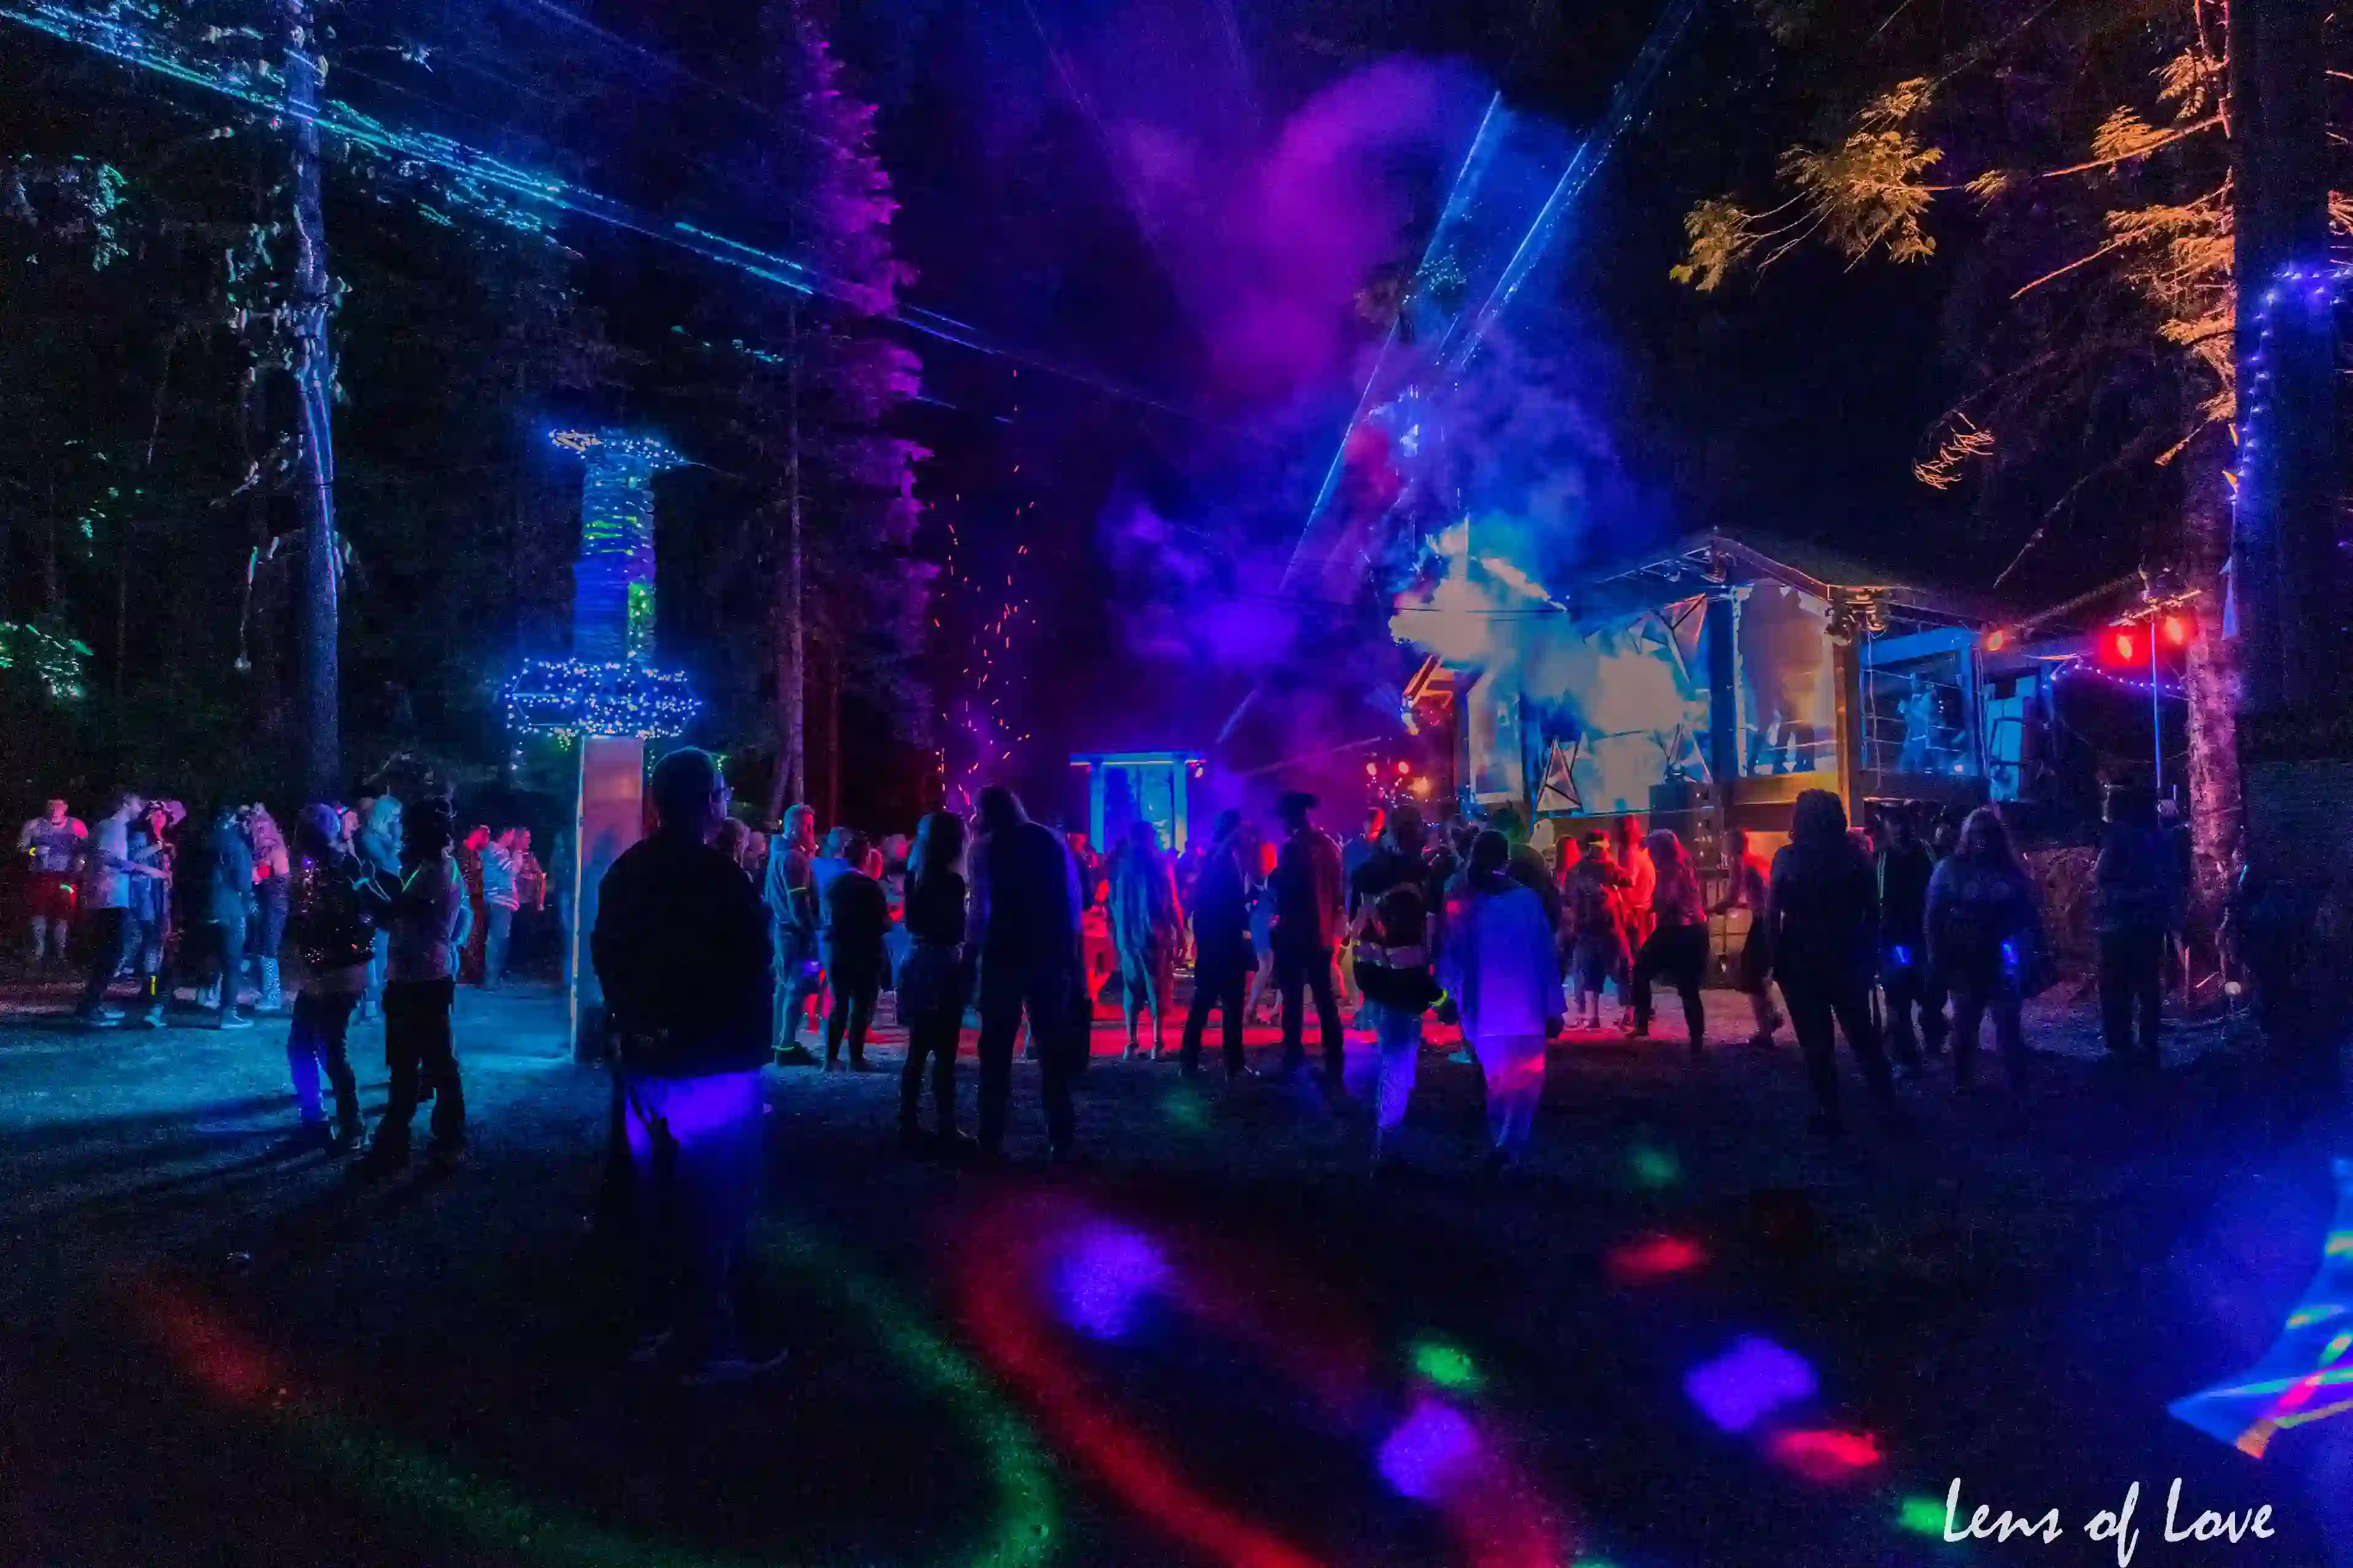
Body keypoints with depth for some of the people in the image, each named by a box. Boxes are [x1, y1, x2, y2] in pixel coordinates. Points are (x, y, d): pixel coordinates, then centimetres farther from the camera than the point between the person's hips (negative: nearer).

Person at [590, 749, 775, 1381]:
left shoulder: (624, 874, 6)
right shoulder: (722, 877, -19)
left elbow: (605, 957, 12)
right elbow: (752, 973, -17)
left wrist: (632, 1024, 17)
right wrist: (752, 1049, -3)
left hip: (644, 1060, 7)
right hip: (713, 1064, -7)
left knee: (659, 1197, 17)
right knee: (710, 1206, 2)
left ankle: (674, 1325, 28)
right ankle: (703, 1342, 8)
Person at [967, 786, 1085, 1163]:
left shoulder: (985, 846, 0)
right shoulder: (1051, 840, 10)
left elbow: (980, 908, -9)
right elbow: (1074, 900, 7)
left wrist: (970, 954, -6)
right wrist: (1069, 948, 11)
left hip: (1006, 954, -3)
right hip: (1052, 953, 3)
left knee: (997, 1047, 5)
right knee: (1053, 1045, 9)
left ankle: (991, 1140, 4)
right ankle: (1061, 1140, 6)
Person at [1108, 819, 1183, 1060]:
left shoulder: (1119, 866, 7)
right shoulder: (1158, 864, -4)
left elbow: (1114, 904, 9)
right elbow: (1171, 903, -7)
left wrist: (1116, 933, 14)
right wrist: (1180, 932, -3)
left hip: (1126, 936, 3)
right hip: (1154, 935, -3)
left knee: (1131, 990, 9)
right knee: (1157, 990, 1)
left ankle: (1131, 1044, 5)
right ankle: (1156, 1045, -2)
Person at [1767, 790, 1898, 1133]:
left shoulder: (1787, 858, -11)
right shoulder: (1856, 856, -2)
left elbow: (1772, 914, -13)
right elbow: (1873, 913, 2)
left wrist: (1776, 955, -4)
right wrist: (1870, 955, 11)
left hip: (1801, 961, -3)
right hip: (1849, 959, 3)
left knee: (1816, 1041, 6)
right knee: (1862, 1033, 20)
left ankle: (1830, 1113, 9)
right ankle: (1886, 1101, 26)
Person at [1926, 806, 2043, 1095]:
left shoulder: (2011, 871, 3)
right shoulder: (1949, 869, 0)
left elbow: (2030, 914, 5)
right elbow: (1934, 916, -1)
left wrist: (2034, 951, -3)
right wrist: (1937, 957, -6)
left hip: (2002, 964, 0)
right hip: (1965, 964, 0)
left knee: (2009, 1027, 3)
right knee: (1964, 1025, 13)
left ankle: (2018, 1088, 10)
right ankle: (1961, 1084, 24)